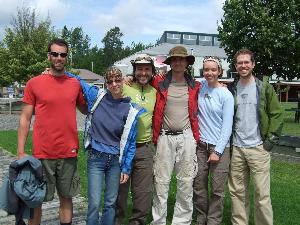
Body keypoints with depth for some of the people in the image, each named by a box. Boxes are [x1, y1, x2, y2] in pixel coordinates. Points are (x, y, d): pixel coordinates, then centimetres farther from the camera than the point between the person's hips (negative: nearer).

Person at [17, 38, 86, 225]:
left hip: (69, 153, 2)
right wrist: (21, 152, -5)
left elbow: (86, 110, 19)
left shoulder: (76, 84, 6)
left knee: (66, 197, 14)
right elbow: (25, 119, 0)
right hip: (42, 153, -2)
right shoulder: (34, 83, -1)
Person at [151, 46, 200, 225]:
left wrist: (196, 136, 11)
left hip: (187, 138, 2)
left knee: (186, 183, 6)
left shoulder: (195, 86, 6)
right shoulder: (160, 84, 0)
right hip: (165, 138, -1)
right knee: (161, 183, 3)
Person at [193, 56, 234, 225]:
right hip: (200, 145, 3)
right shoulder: (200, 86, 4)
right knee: (199, 186, 9)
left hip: (219, 147, -3)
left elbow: (227, 126, -6)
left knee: (217, 189, 0)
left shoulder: (226, 94, -5)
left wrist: (217, 151, -10)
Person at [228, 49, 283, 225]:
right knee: (237, 192, 9)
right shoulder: (232, 90, 8)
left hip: (258, 147, -3)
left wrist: (271, 139, -7)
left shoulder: (264, 87, 0)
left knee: (262, 193, -1)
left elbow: (277, 114, -1)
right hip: (236, 148, 3)